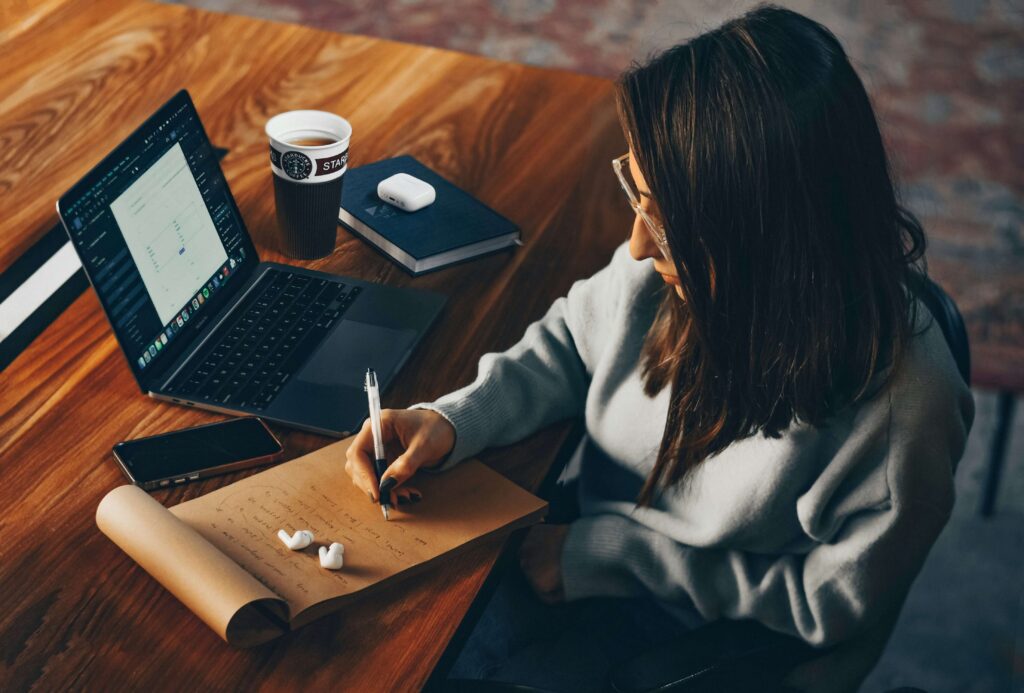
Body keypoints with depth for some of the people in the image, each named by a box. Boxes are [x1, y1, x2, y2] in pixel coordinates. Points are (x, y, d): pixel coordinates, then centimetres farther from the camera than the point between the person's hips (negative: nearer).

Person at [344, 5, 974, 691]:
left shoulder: (898, 408, -34)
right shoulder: (678, 264, -20)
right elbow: (572, 342, 2)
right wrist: (452, 421, -15)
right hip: (590, 538, 4)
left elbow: (829, 606, -18)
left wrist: (619, 556, -17)